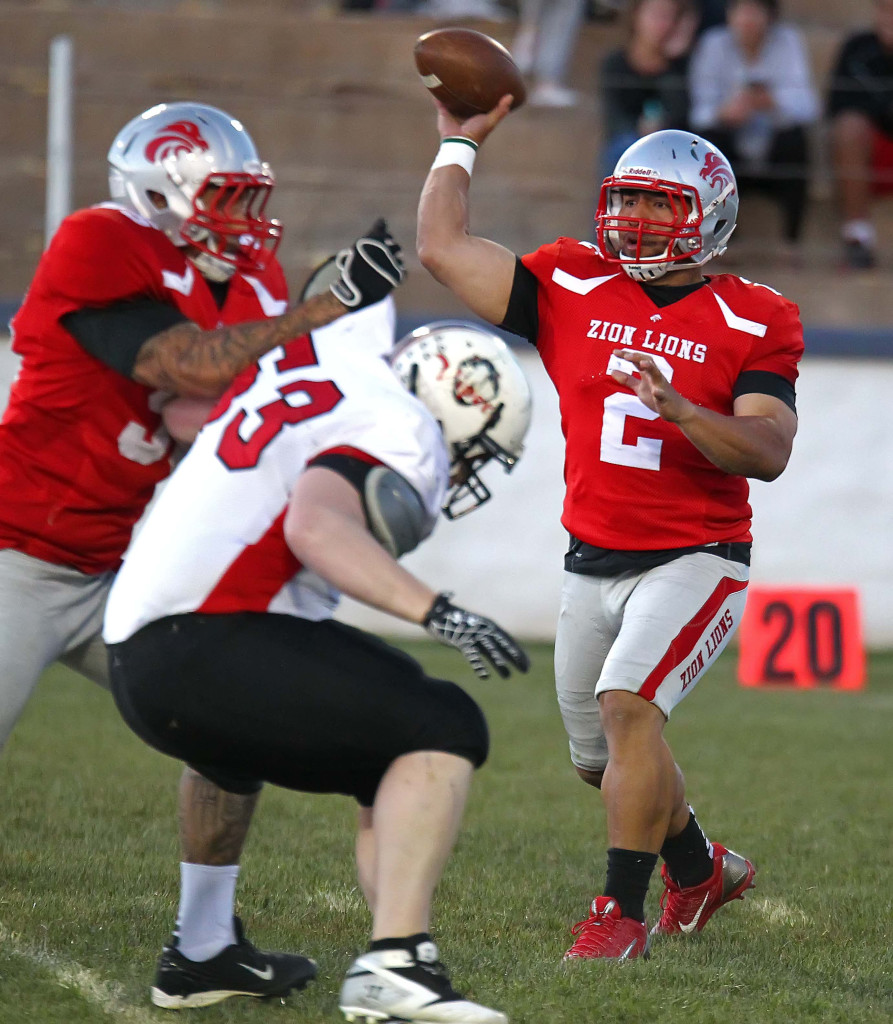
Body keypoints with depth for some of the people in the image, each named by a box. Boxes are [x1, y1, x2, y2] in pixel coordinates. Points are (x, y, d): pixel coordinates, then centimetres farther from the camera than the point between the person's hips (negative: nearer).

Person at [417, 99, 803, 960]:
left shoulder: (751, 321, -7)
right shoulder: (571, 289, 1)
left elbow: (769, 453, -17)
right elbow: (441, 248, -3)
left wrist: (678, 409, -31)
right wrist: (459, 143, 6)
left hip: (696, 559, -5)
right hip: (592, 563, 5)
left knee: (627, 701, -26)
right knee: (604, 758, 14)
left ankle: (622, 912, -18)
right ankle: (701, 870, 41)